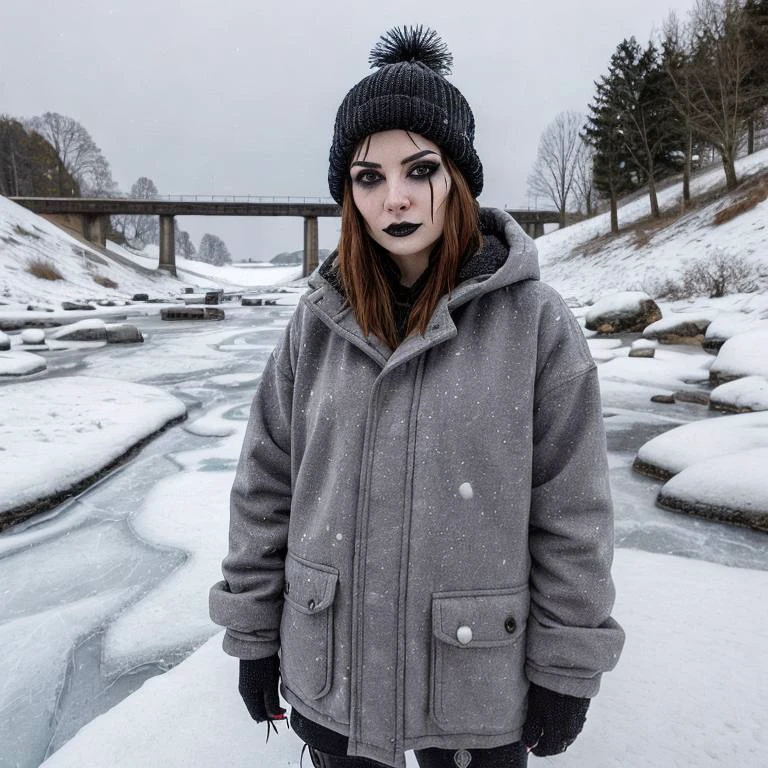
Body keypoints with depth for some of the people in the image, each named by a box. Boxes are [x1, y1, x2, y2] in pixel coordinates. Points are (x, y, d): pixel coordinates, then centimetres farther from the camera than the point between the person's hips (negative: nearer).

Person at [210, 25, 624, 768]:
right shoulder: (318, 321, -5)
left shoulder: (534, 321, -13)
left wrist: (565, 670, -3)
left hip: (477, 686, -2)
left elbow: (571, 513, -8)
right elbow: (265, 486, 0)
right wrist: (252, 631, 5)